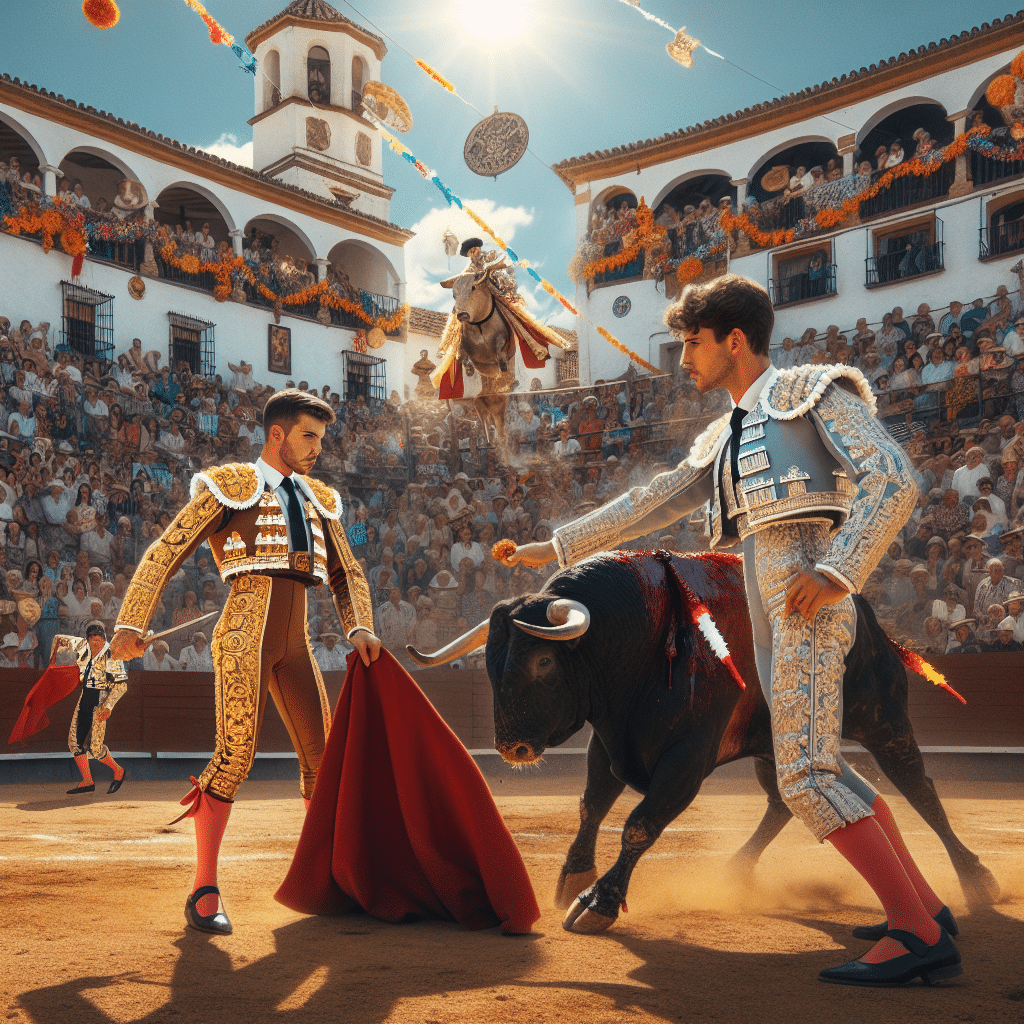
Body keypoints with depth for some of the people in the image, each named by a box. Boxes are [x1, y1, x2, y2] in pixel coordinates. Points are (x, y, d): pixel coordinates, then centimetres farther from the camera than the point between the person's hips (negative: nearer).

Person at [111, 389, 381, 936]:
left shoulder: (318, 500, 21)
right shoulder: (229, 487, 3)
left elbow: (346, 573, 23)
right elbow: (165, 554, -2)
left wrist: (360, 628, 4)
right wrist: (131, 624, -14)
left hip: (295, 644, 6)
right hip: (245, 633, -6)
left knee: (321, 754, 7)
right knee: (235, 753, -15)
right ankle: (204, 891, -6)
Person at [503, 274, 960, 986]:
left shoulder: (815, 391, 2)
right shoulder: (723, 439, 25)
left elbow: (894, 479, -8)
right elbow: (649, 505, 27)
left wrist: (836, 574, -18)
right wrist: (555, 549, 27)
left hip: (808, 602, -8)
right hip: (771, 615, 8)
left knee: (805, 775, -14)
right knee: (822, 770, 7)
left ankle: (920, 936, -9)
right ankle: (928, 909, 16)